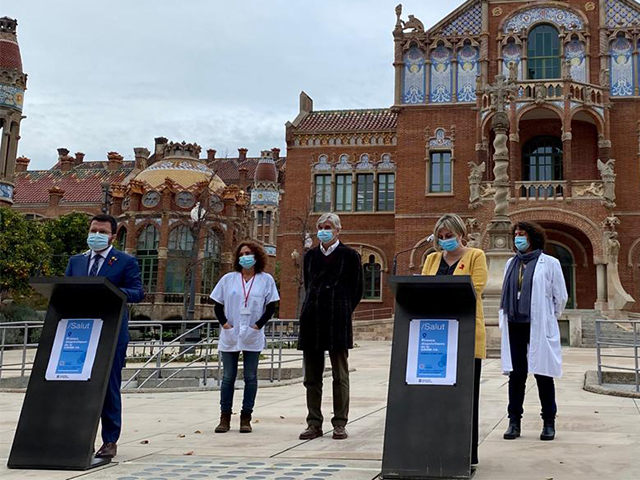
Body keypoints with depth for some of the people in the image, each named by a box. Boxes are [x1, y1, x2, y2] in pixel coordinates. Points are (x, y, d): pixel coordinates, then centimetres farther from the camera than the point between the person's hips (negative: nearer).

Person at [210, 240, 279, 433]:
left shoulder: (266, 280, 2)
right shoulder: (228, 279, 6)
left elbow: (271, 307, 2)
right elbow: (218, 305, 8)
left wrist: (259, 324, -9)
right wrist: (224, 323, -6)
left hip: (253, 337, -1)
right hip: (230, 336, 1)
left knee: (250, 377, 3)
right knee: (228, 377, 5)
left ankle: (246, 418, 10)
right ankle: (225, 418, 11)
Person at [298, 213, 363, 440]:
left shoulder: (350, 256, 1)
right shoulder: (310, 255, 14)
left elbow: (357, 290, 4)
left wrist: (342, 312, 4)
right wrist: (313, 308, 12)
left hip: (338, 321, -4)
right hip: (312, 319, 5)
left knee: (340, 376, 1)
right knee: (312, 376, 6)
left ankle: (340, 424, 7)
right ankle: (314, 423, 13)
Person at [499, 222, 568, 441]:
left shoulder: (549, 263, 0)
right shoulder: (511, 263, 14)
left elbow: (561, 296, 4)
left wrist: (548, 318, 11)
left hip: (539, 327, -4)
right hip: (515, 327, 4)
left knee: (543, 374, 1)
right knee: (516, 374, 4)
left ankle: (549, 423, 12)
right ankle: (514, 422, 11)